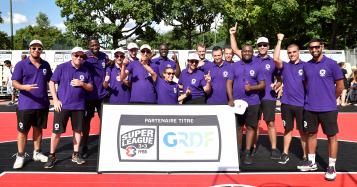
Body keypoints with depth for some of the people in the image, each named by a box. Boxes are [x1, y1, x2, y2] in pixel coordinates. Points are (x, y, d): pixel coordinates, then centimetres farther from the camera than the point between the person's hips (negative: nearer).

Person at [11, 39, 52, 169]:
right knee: (23, 130, 3)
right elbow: (14, 83, -7)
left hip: (42, 104, 4)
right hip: (25, 104, -4)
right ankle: (20, 156, 14)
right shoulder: (21, 65, -5)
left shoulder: (46, 65, 7)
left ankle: (37, 153, 26)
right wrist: (24, 87, -29)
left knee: (38, 128, 14)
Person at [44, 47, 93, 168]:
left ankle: (75, 155, 22)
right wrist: (55, 100, -10)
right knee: (57, 131, 1)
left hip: (79, 106, 3)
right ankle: (52, 156, 14)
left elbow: (91, 88, 10)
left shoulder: (85, 71, 7)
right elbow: (52, 83, -3)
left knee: (77, 130, 9)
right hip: (62, 105, -3)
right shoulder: (62, 67, -3)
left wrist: (82, 84, -11)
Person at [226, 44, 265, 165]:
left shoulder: (257, 67, 3)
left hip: (252, 102, -1)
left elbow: (262, 84, 2)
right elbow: (229, 83, 3)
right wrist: (230, 99, -8)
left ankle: (247, 152, 9)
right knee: (237, 127, 8)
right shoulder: (235, 66, 6)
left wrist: (252, 87, -17)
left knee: (251, 127, 1)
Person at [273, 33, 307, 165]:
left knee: (303, 131, 7)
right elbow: (276, 59, -16)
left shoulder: (305, 66, 1)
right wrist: (279, 41, -13)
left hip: (302, 104, -2)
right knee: (288, 129, 12)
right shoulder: (285, 66, 4)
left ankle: (305, 156, 17)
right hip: (286, 104, 2)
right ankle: (285, 154, 22)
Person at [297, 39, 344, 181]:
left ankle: (332, 166, 14)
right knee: (311, 134, 12)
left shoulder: (331, 64, -7)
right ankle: (311, 162, 25)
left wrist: (330, 99, 7)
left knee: (331, 136, 4)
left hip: (328, 108, -4)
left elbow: (340, 86, -2)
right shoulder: (306, 65, 6)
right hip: (309, 108, 4)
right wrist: (312, 98, 11)